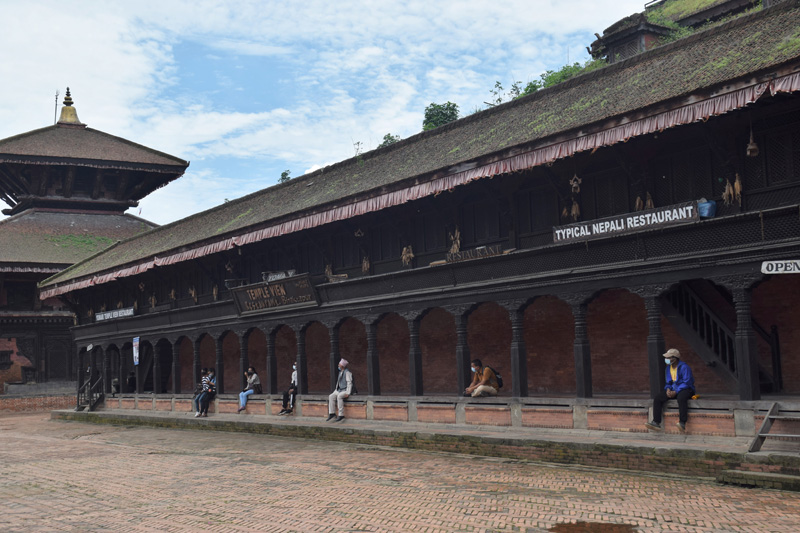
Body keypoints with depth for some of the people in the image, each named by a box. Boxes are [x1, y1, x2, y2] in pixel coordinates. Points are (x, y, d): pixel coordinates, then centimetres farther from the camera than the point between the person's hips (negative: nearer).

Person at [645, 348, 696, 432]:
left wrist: (675, 392, -22)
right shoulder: (668, 368, 11)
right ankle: (656, 423, -17)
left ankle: (682, 423, -43)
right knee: (657, 399, -13)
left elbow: (686, 383, -18)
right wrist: (668, 389, -6)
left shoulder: (684, 367, -13)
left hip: (685, 389, -7)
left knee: (681, 399, -42)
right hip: (673, 389, 7)